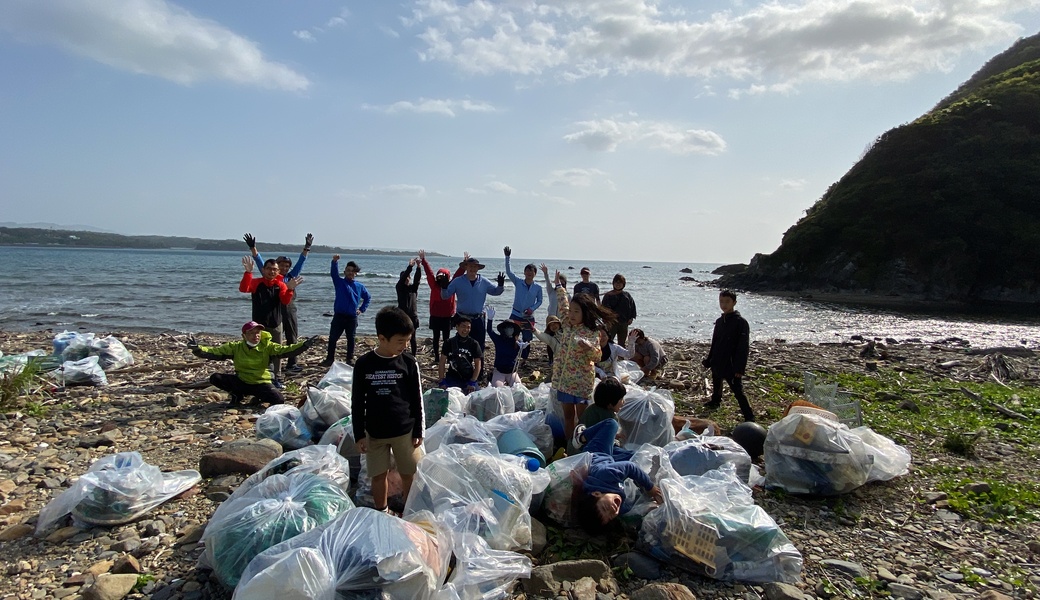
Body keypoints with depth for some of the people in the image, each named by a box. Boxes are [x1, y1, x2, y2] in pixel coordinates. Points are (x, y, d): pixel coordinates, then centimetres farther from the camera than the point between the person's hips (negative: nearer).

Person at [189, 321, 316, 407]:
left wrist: (304, 345, -35)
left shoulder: (267, 347, -9)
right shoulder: (235, 347, -5)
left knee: (279, 400, -27)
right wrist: (198, 349, -28)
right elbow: (215, 352, -10)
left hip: (261, 383, -2)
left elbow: (285, 350, -20)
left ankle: (258, 397, 9)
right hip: (241, 381, 2)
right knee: (215, 378, -17)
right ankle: (238, 396, 8)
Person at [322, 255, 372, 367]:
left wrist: (362, 309, 7)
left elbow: (368, 297, 18)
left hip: (352, 318, 1)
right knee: (333, 338, 0)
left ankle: (350, 359, 19)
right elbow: (333, 273, -18)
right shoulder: (339, 282, 1)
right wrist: (335, 261, -37)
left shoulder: (359, 286, 5)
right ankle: (330, 359, 8)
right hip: (339, 316, -1)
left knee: (351, 339, 9)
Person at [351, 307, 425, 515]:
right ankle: (381, 514, 32)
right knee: (378, 475, 12)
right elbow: (357, 402, -1)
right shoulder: (364, 363, -8)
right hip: (374, 432, 0)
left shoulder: (409, 363, -7)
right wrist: (359, 434, -1)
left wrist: (418, 431, -1)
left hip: (405, 430, 0)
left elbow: (417, 399, -1)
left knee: (409, 474, 9)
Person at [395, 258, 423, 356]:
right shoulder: (400, 287, 3)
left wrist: (418, 267, -23)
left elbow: (417, 278, -6)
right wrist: (410, 266, -25)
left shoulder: (413, 287, 10)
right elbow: (402, 278, -14)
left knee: (412, 337, 3)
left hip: (413, 315, 2)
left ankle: (413, 356, 7)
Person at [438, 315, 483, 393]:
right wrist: (441, 381, -6)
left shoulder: (474, 344, 0)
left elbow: (478, 364, -1)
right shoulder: (449, 343, 0)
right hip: (451, 379, 0)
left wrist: (472, 382, -10)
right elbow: (442, 362, 1)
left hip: (468, 379, 0)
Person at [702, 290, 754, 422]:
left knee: (738, 391, -10)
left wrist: (740, 368, -19)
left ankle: (749, 417, -5)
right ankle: (715, 401, 49)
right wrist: (708, 360, 14)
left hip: (731, 365, -8)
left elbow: (744, 347, -15)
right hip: (717, 363, 8)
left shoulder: (740, 322, -13)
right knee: (716, 385, 25)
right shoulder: (719, 321, 9)